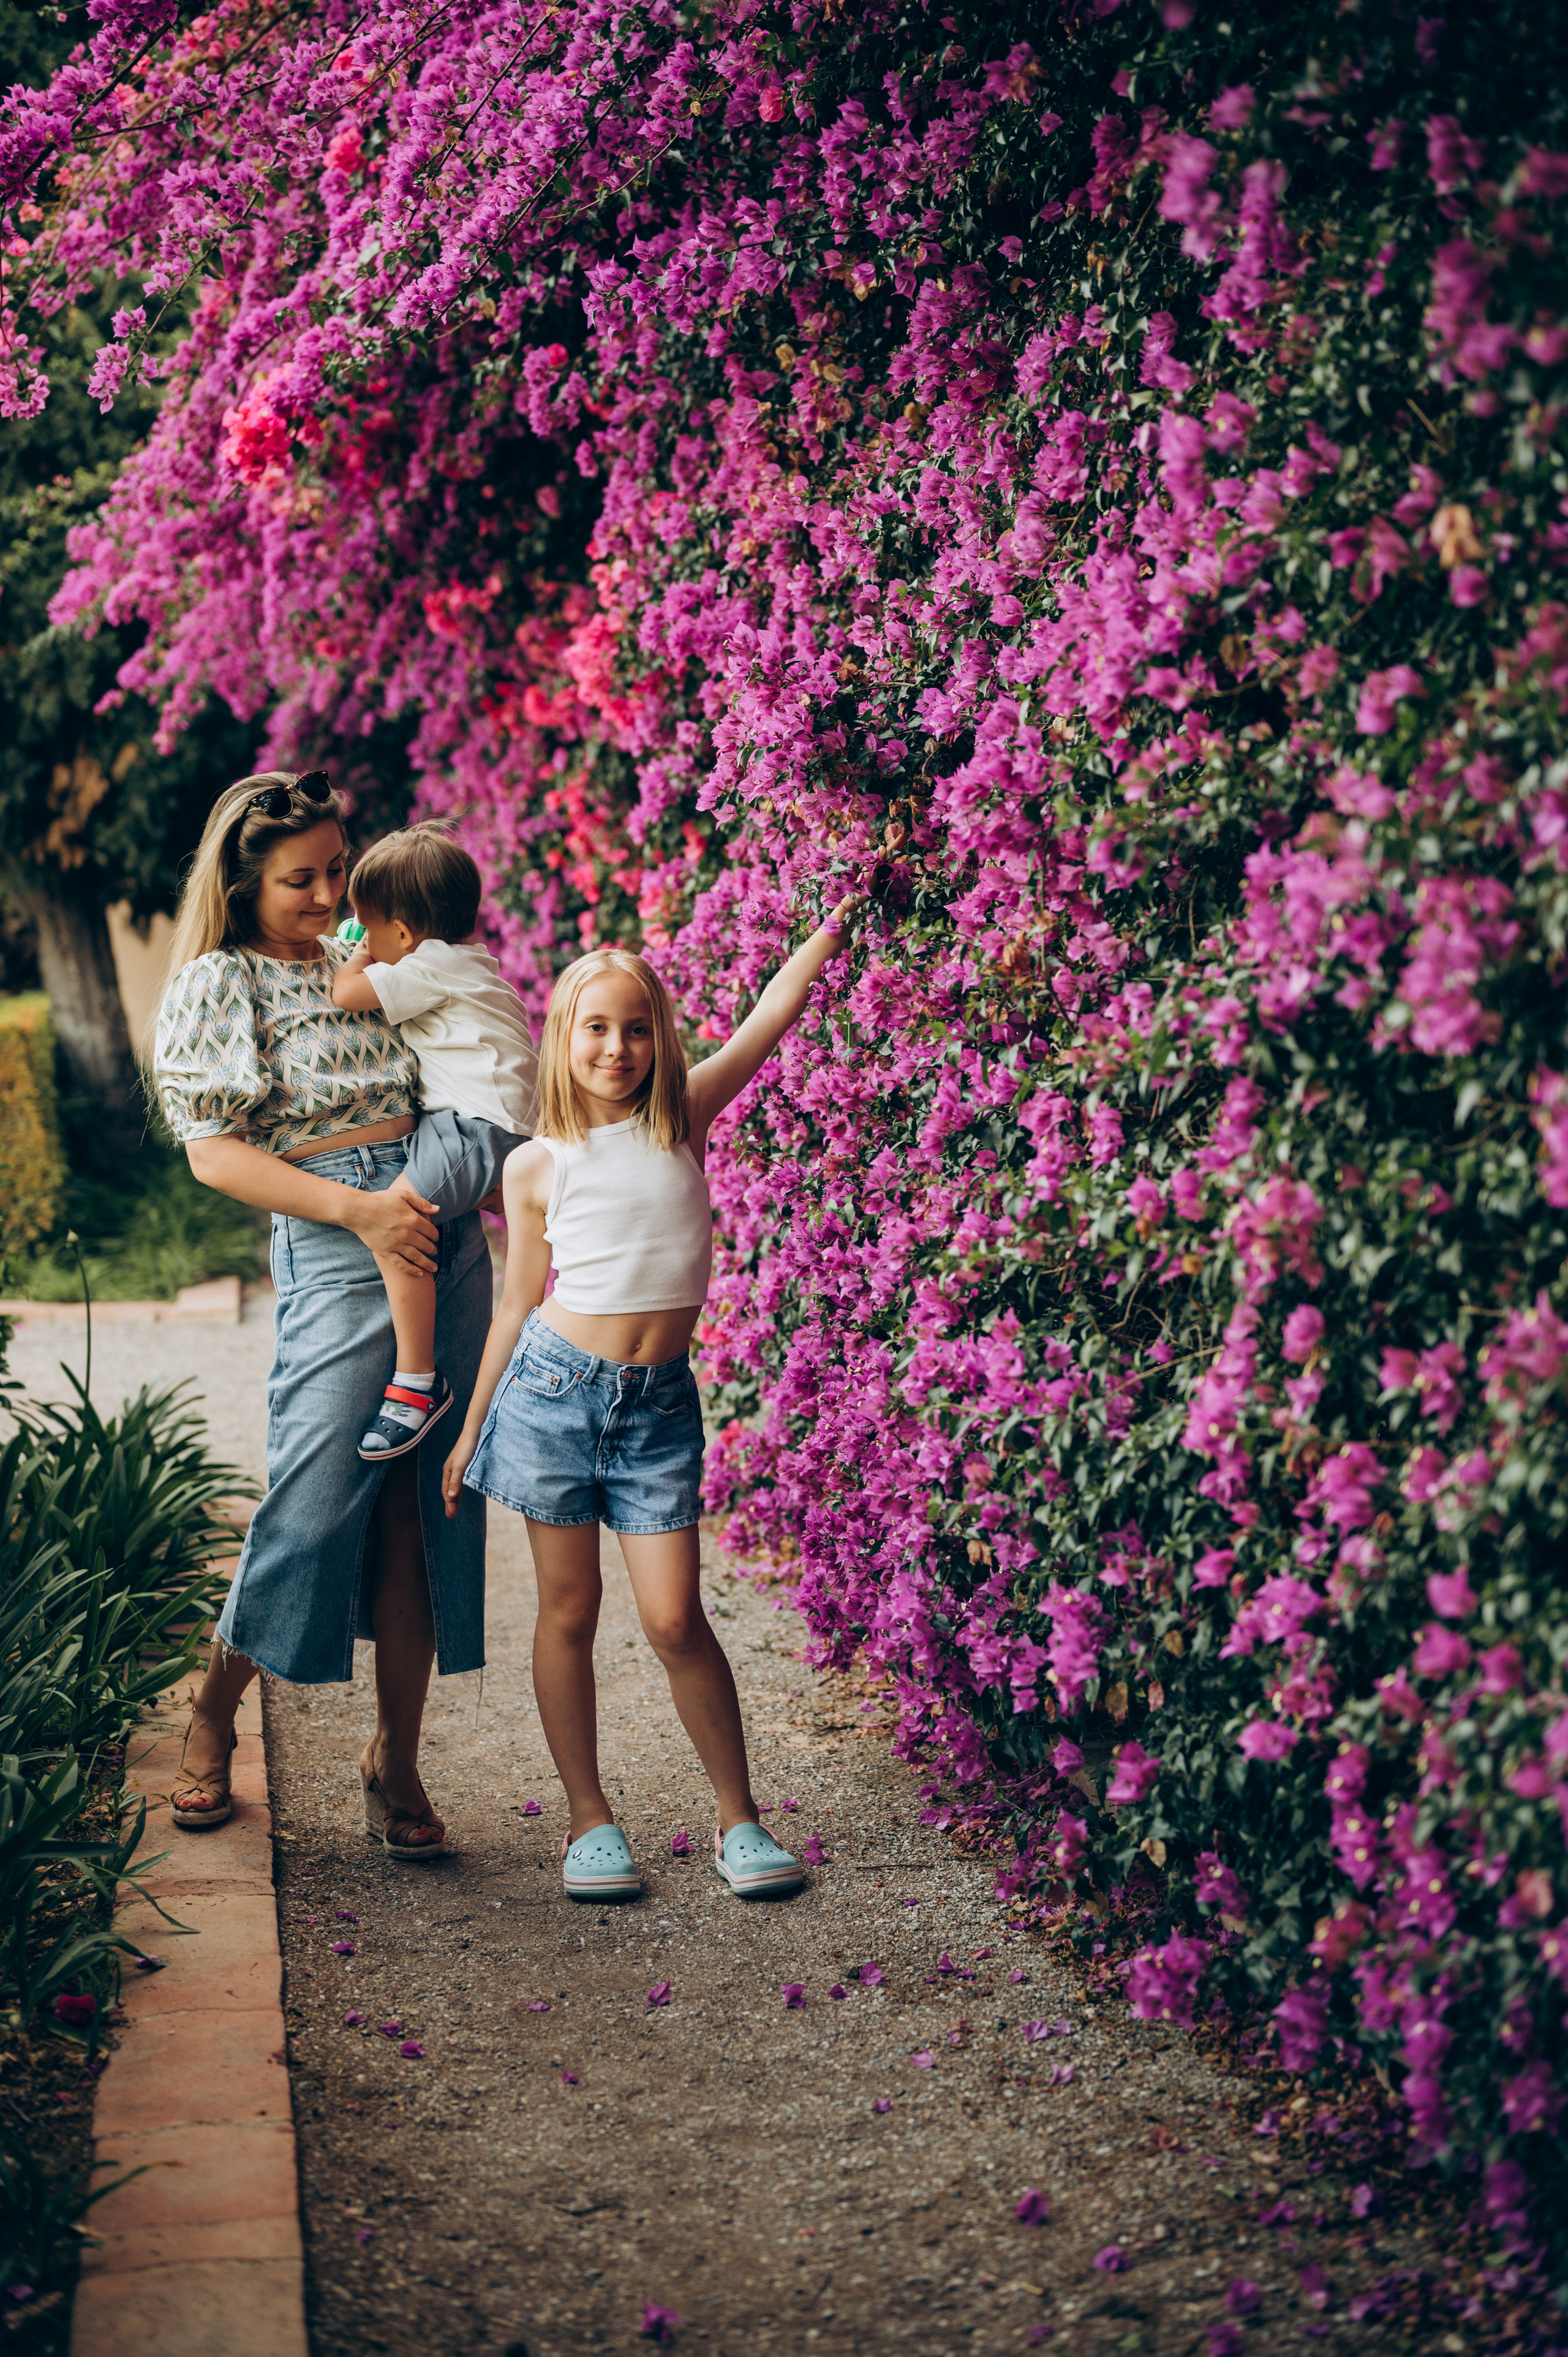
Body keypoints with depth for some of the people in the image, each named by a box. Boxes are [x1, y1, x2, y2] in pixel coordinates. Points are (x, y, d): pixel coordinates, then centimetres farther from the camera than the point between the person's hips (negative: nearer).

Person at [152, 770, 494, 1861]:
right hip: (336, 1249, -5)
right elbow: (216, 1154, -8)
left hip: (449, 1233, 6)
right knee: (317, 1497, -9)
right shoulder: (220, 983, 1)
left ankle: (396, 1759, 11)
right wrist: (357, 1208, -17)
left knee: (429, 1503, 3)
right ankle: (214, 1713, 15)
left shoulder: (374, 958, 19)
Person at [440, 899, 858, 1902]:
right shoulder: (537, 1166, 2)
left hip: (659, 1402, 0)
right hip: (555, 1387, 0)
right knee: (570, 1611, 6)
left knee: (675, 1618, -4)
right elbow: (520, 1304, 9)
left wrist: (838, 923, -9)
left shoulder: (684, 1119, 4)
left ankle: (740, 1818, 11)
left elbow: (771, 1015, -2)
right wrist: (471, 1431, 11)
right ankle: (590, 1818, 18)